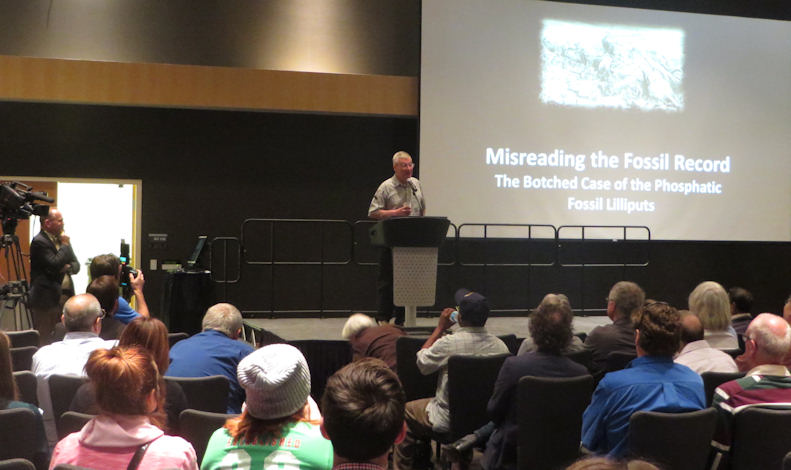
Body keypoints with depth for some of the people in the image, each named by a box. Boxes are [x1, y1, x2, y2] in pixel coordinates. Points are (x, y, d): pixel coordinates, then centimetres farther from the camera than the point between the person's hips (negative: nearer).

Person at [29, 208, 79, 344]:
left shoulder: (61, 239, 14)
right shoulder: (39, 242, -10)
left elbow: (76, 265, 14)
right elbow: (55, 265, -22)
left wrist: (68, 267, -8)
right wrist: (65, 245, -10)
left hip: (66, 296, 7)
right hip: (48, 300, -7)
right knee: (46, 341, -4)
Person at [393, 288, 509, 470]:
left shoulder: (447, 344, -24)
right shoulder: (500, 346, -11)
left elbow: (422, 363, -5)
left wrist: (440, 328, 0)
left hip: (449, 421, -5)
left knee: (407, 411, 18)